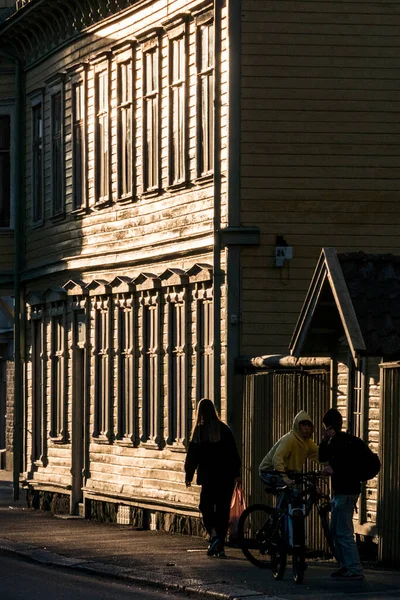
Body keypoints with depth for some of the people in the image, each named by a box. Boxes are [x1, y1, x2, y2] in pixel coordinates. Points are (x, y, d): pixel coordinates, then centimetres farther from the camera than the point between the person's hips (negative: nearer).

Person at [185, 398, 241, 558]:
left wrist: (189, 476, 6)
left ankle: (213, 534, -19)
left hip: (208, 476, -2)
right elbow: (233, 453, 2)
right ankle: (220, 546, 8)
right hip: (226, 476, 2)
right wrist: (236, 473, 7)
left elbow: (192, 455, -2)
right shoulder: (224, 429, 2)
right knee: (223, 509, 8)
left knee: (206, 506, 7)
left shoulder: (199, 431, -4)